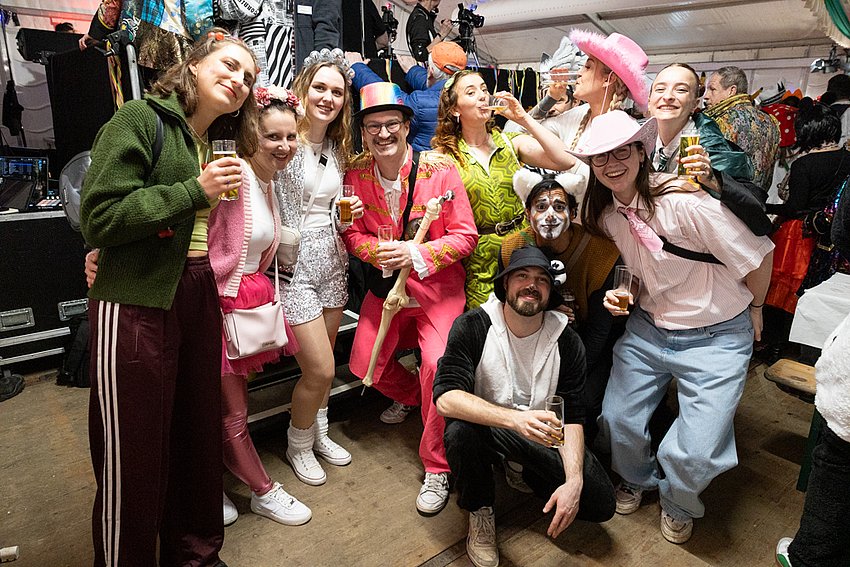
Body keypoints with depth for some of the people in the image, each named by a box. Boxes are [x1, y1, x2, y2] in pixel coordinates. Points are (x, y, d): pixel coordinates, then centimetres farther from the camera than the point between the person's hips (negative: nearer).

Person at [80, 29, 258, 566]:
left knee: (198, 435, 14)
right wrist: (196, 189, -14)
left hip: (197, 298, 7)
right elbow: (99, 217, -14)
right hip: (135, 306, -7)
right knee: (132, 455, 3)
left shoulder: (214, 143, 16)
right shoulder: (142, 118, -5)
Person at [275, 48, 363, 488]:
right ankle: (298, 446, 24)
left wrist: (348, 214, -1)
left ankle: (318, 432, 38)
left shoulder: (336, 148, 11)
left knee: (322, 363, 16)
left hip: (331, 258, 7)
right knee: (320, 369, -4)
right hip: (293, 262, -7)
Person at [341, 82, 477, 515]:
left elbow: (465, 236, -12)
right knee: (363, 365, 6)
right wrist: (379, 251, -18)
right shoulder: (356, 175, -4)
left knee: (438, 365, -22)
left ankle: (437, 467, 0)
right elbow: (353, 233, 4)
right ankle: (410, 394, 43)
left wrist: (416, 254, -26)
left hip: (437, 287, -4)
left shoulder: (440, 169, -14)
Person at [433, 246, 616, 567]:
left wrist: (574, 481, -23)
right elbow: (446, 398, -28)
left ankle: (524, 472, 15)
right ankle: (479, 512, -5)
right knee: (460, 431, -35)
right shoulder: (473, 326, -17)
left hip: (541, 438, 3)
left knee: (601, 503, -12)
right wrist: (515, 419, -42)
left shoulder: (566, 341, -9)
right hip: (487, 429, -2)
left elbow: (572, 417, -8)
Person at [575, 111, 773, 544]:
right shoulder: (606, 213, -4)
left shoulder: (685, 201, -25)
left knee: (694, 452, -8)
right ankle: (637, 479, 37)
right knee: (617, 419, 2)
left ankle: (678, 504, 28)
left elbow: (758, 256, -15)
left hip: (714, 338, -5)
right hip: (647, 327, 5)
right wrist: (624, 295, -7)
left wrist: (754, 307, 2)